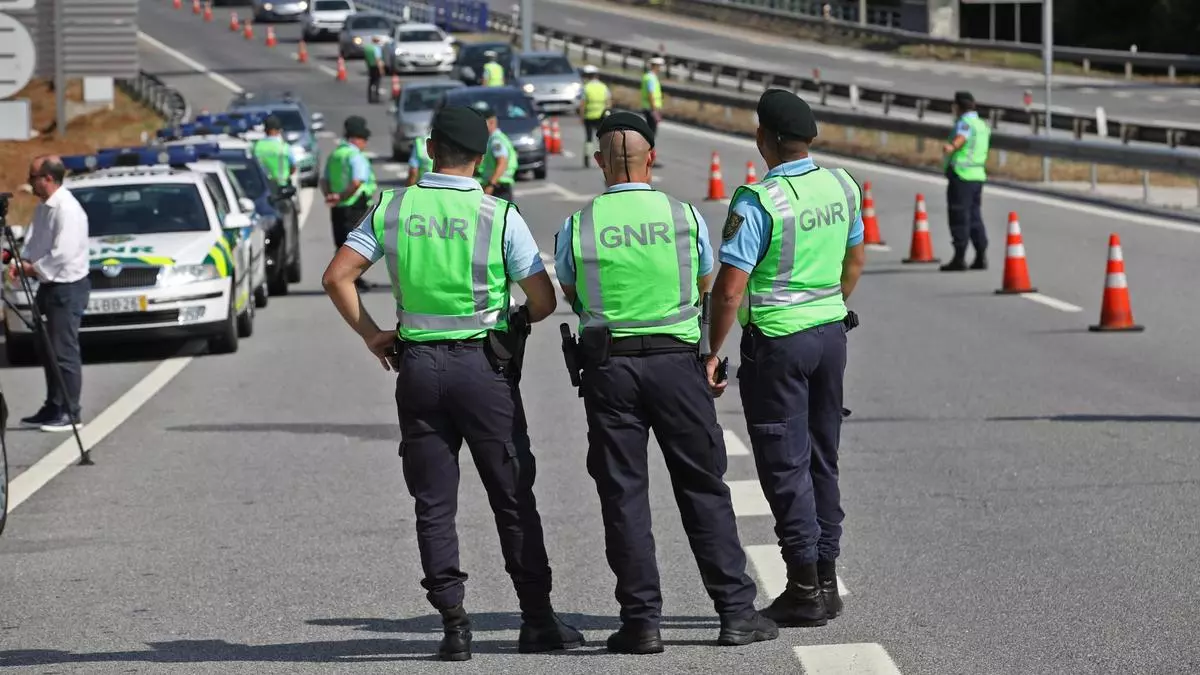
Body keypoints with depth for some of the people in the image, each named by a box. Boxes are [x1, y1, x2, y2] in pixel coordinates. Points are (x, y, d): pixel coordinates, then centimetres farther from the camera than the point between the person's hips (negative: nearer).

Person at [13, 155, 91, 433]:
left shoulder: (67, 209, -19)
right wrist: (22, 262, -3)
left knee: (64, 352, -6)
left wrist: (34, 269, -14)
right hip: (49, 285, 10)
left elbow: (63, 254, -24)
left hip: (67, 287, -10)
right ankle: (54, 409, 23)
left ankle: (70, 412, 1)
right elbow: (34, 243, 15)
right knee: (46, 350, 14)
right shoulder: (44, 208, 10)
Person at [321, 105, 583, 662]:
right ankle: (538, 621, 8)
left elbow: (337, 276, -1)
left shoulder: (392, 208, 1)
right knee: (513, 498, 6)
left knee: (434, 505, 6)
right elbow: (543, 299, -6)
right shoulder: (498, 215, -6)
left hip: (418, 366, 2)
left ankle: (453, 621, 1)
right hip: (484, 365, -2)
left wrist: (371, 335, 8)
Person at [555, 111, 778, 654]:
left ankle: (641, 621, 4)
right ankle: (735, 612, 5)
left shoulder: (577, 227, -3)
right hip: (676, 361, 0)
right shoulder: (684, 216, -2)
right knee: (703, 487, 6)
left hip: (608, 365, 0)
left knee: (623, 493, 5)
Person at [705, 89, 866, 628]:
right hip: (832, 331, 7)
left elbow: (729, 289, -20)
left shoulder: (757, 203, -19)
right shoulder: (842, 187, 2)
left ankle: (804, 589, 1)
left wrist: (712, 353, -11)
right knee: (822, 458, 15)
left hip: (777, 341, -7)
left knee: (784, 466, 0)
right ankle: (825, 579, 19)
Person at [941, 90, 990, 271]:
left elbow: (960, 137, -34)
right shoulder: (981, 125, 17)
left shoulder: (964, 123, -12)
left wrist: (951, 146, -54)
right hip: (978, 175, 9)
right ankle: (981, 257, 11)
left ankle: (959, 258, -5)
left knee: (959, 217, -5)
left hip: (961, 175, -9)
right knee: (975, 217, 13)